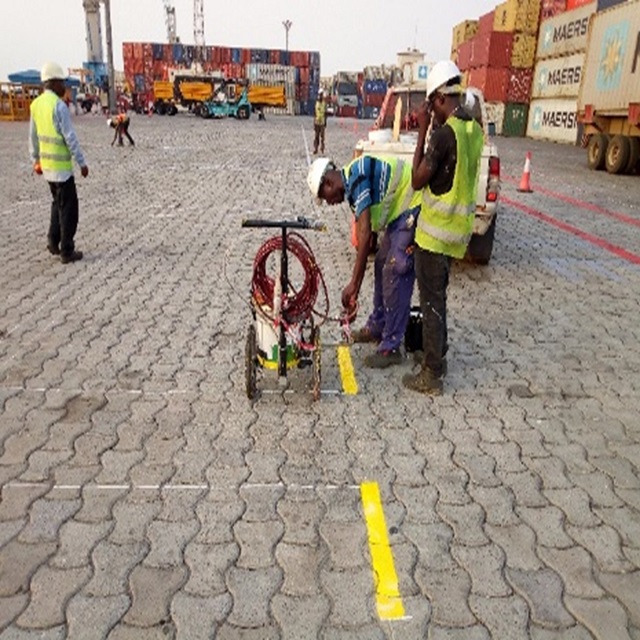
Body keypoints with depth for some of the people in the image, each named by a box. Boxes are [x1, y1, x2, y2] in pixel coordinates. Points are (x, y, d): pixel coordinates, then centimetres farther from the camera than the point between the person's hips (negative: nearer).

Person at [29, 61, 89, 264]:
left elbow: (33, 136, 13)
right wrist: (82, 163, -12)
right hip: (61, 166, -8)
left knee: (58, 202, 23)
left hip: (46, 164, 8)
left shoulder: (36, 104, 6)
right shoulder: (59, 105, -18)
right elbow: (70, 138, -19)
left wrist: (35, 159, 23)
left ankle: (53, 241, 22)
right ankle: (66, 251, 6)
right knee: (68, 207, 1)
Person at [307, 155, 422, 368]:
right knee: (382, 265, 16)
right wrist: (355, 286, 12)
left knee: (395, 274, -10)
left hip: (413, 208, -10)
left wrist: (354, 284, -22)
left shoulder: (356, 178, -20)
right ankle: (377, 327, 31)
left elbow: (365, 235, -26)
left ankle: (390, 348, -2)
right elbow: (364, 234, 12)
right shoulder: (352, 185, 10)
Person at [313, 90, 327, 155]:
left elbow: (325, 113, 4)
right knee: (316, 137, 1)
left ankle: (322, 149, 12)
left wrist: (325, 122, 2)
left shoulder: (324, 103, -2)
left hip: (322, 122, -2)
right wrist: (314, 122, 7)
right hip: (316, 122, 2)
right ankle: (315, 149, 5)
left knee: (322, 136, 1)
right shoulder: (316, 103, 4)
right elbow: (314, 113, 9)